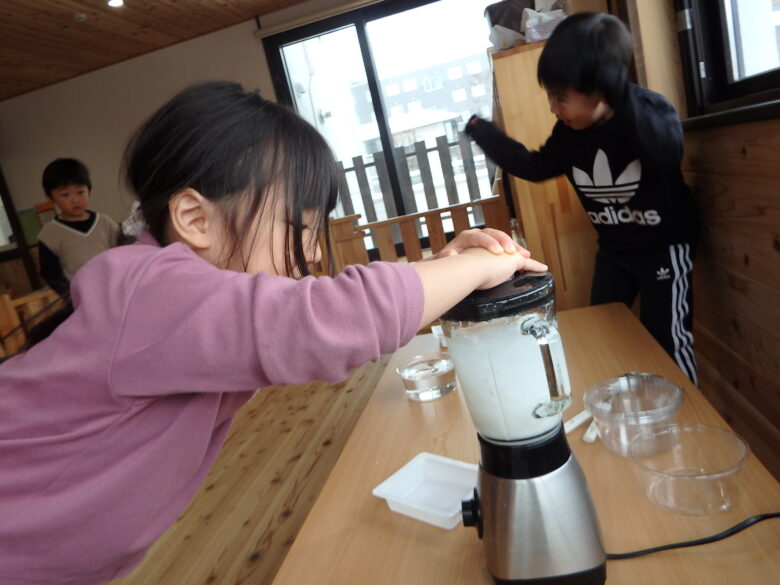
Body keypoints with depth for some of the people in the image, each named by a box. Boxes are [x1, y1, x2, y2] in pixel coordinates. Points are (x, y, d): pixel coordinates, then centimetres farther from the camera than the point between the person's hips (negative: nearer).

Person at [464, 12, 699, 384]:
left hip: (664, 245, -6)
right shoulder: (569, 131, -8)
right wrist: (480, 130, 2)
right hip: (613, 249, 6)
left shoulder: (650, 109, -23)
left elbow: (666, 152, -43)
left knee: (666, 339, -3)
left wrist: (620, 94, -55)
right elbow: (535, 166, 6)